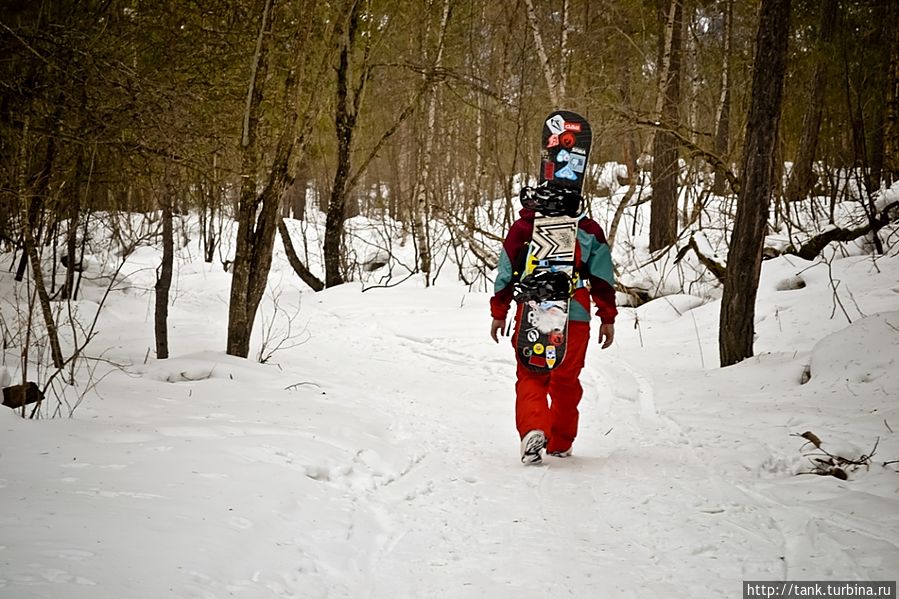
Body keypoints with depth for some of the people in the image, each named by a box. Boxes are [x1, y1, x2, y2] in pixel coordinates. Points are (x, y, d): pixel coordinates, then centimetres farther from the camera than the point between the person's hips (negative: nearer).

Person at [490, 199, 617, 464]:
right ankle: (560, 443, 22)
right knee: (566, 379, 13)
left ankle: (533, 429, -21)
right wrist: (607, 318, 11)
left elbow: (507, 273, 4)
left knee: (530, 376, 5)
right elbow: (602, 276, 5)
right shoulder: (589, 230, 4)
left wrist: (499, 313, 12)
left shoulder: (523, 227, 3)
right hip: (575, 315, 1)